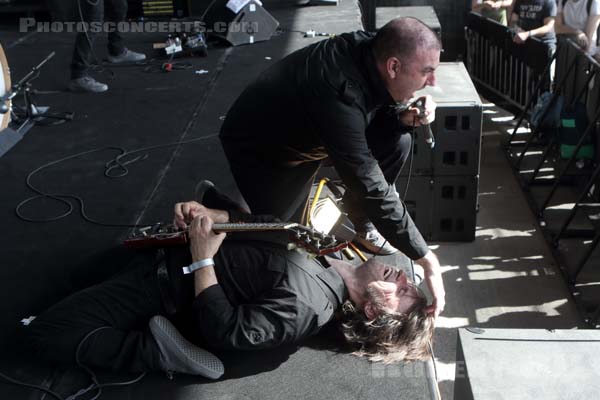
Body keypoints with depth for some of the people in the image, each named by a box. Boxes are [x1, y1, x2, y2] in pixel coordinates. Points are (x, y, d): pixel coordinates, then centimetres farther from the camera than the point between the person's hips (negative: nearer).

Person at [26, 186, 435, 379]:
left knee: (46, 333, -13)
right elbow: (265, 222, 0)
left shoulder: (304, 308, -33)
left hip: (171, 286, -8)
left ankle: (160, 350, -14)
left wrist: (202, 259, -28)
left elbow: (223, 332, -29)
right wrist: (213, 215, -18)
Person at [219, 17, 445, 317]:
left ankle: (363, 225, 10)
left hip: (308, 133, 7)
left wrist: (405, 117, -23)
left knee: (397, 142, -11)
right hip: (258, 146, -7)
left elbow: (377, 113, 2)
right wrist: (428, 261, -37)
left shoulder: (371, 51, -20)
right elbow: (370, 187, -42)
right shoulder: (340, 93, -43)